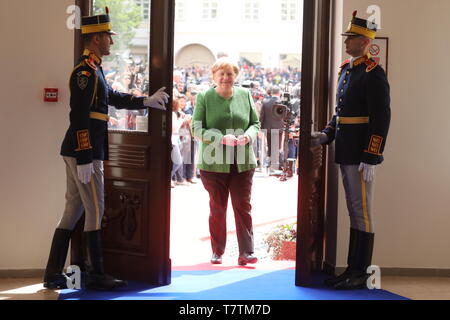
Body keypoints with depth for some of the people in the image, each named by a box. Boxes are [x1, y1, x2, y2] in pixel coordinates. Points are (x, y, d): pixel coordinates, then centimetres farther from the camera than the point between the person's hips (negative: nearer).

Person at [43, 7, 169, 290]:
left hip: (78, 151, 10)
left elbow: (113, 97, 28)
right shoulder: (86, 70, -15)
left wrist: (147, 101, 21)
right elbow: (79, 117, -20)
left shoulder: (93, 69, 17)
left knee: (73, 210, 11)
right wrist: (84, 160, -22)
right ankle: (96, 275, 5)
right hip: (84, 152, -10)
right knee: (95, 210, -3)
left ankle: (53, 274, 15)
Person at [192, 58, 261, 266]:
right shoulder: (204, 97, 0)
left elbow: (255, 123, 14)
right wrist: (222, 138, -18)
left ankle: (246, 252, 2)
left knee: (243, 207, 0)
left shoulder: (245, 95, 8)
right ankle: (217, 252, 18)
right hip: (213, 162, -2)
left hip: (242, 162, 2)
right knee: (217, 208, 8)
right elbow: (197, 129, -5)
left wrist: (248, 136, -9)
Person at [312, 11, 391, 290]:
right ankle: (353, 269, 20)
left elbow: (381, 119, -17)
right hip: (346, 154, 9)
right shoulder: (347, 70, 16)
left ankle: (361, 274, 3)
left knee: (362, 212, -3)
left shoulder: (374, 74, -12)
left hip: (361, 156, -9)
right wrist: (327, 134, 8)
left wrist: (369, 159, -20)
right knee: (355, 211, 13)